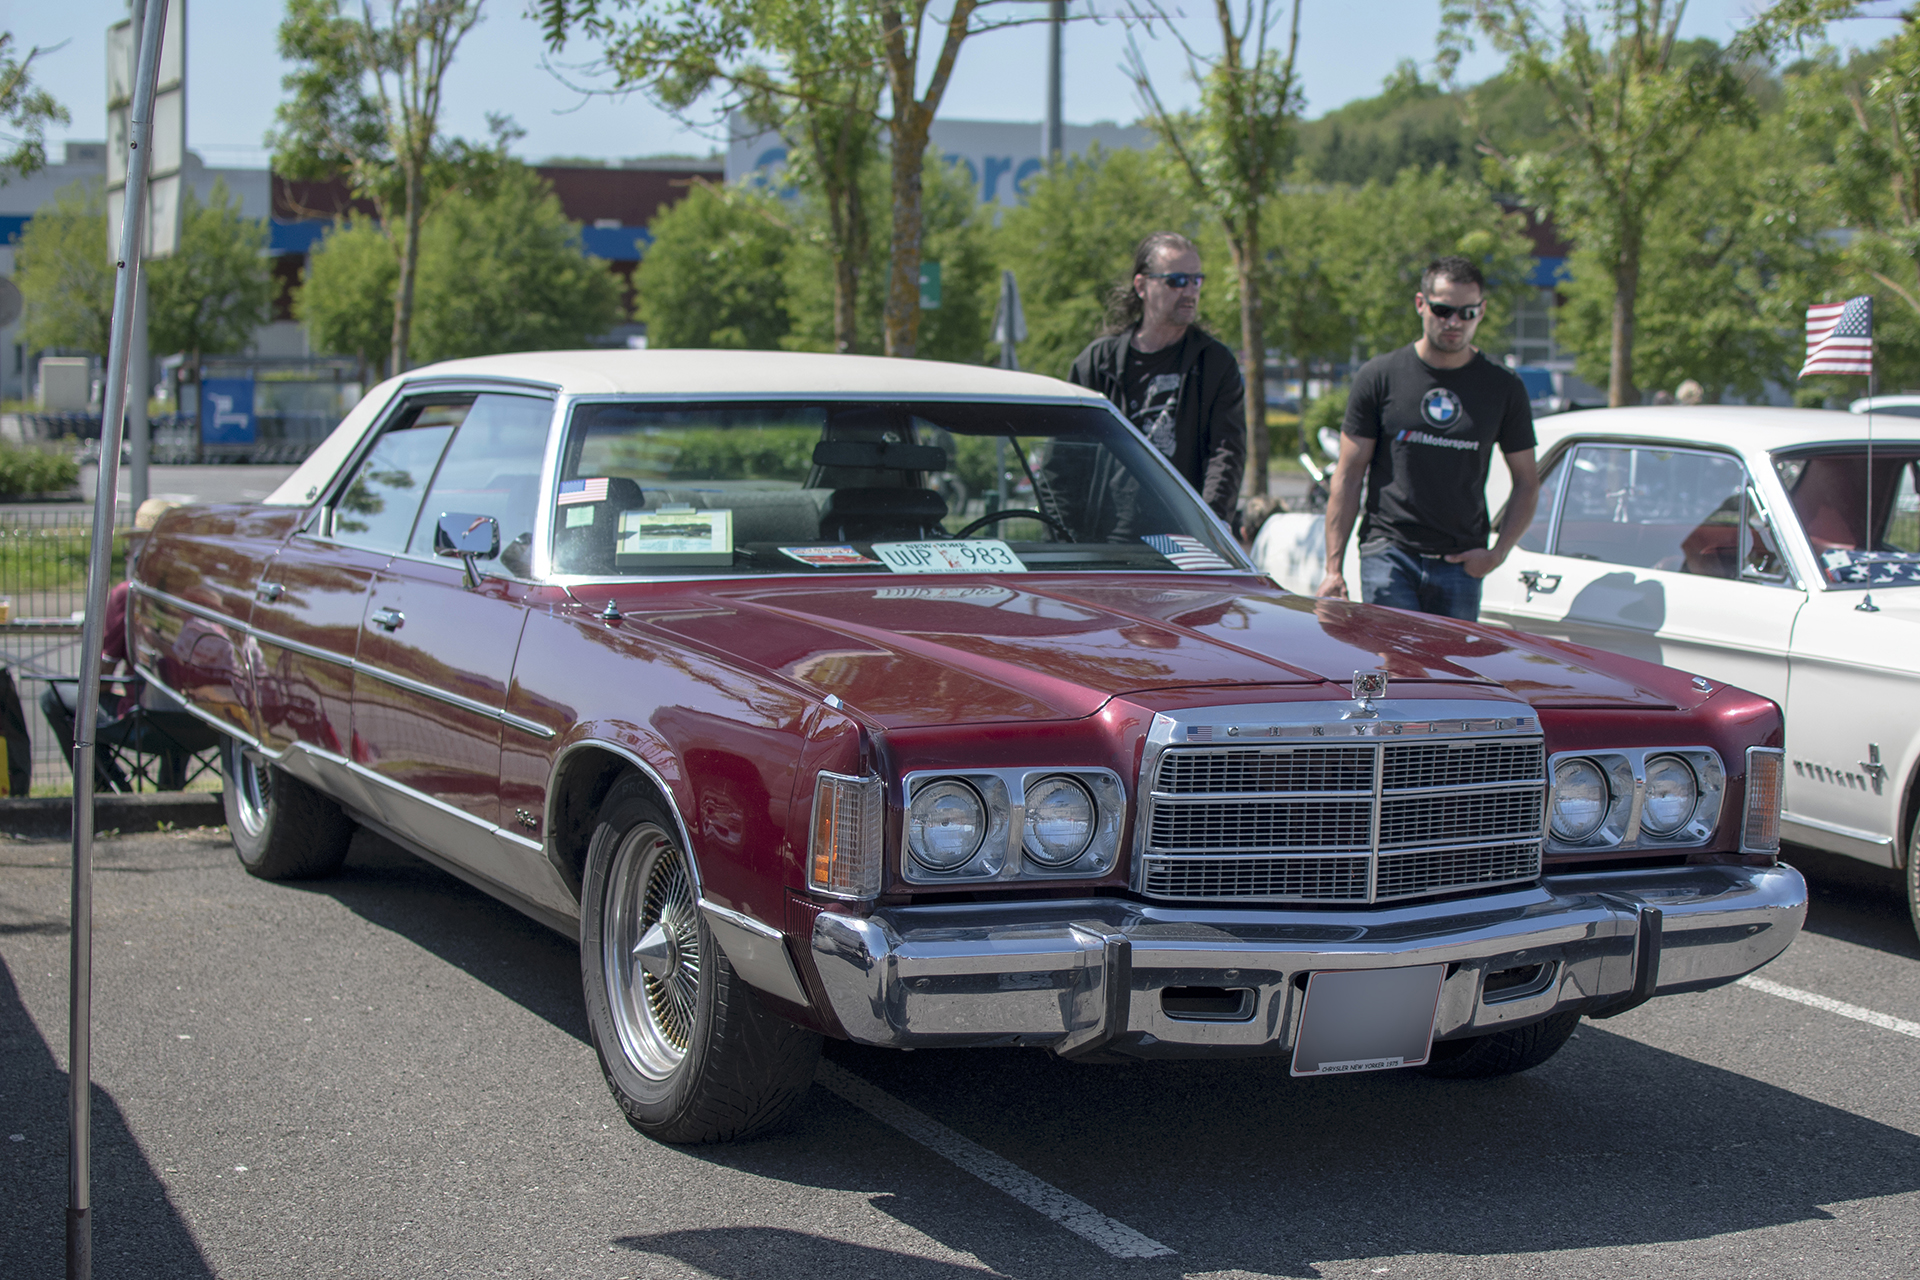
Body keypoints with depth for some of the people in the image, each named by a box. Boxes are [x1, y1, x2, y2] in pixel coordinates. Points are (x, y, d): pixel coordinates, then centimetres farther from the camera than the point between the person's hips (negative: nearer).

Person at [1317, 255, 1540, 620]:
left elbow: (1527, 483, 14)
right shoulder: (1379, 377, 3)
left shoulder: (1504, 388, 7)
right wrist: (1333, 567, -2)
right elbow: (1348, 476, 4)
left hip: (1460, 566, 2)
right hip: (1388, 553, -2)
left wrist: (1499, 553, -1)